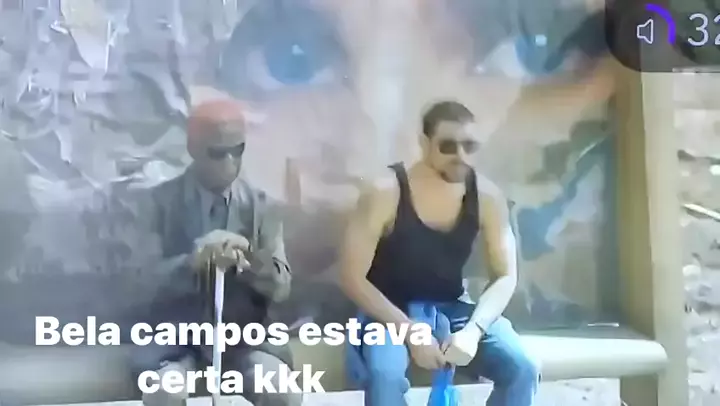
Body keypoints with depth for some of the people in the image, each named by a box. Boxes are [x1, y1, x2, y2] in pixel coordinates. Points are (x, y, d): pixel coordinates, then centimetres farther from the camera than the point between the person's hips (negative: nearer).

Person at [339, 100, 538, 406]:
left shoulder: (486, 196, -9)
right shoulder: (385, 193, -19)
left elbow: (506, 276, -4)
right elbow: (352, 278, -17)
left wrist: (473, 329, -22)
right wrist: (411, 332, -24)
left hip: (452, 310, 4)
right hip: (390, 312, -3)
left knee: (522, 369, -19)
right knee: (384, 375, -34)